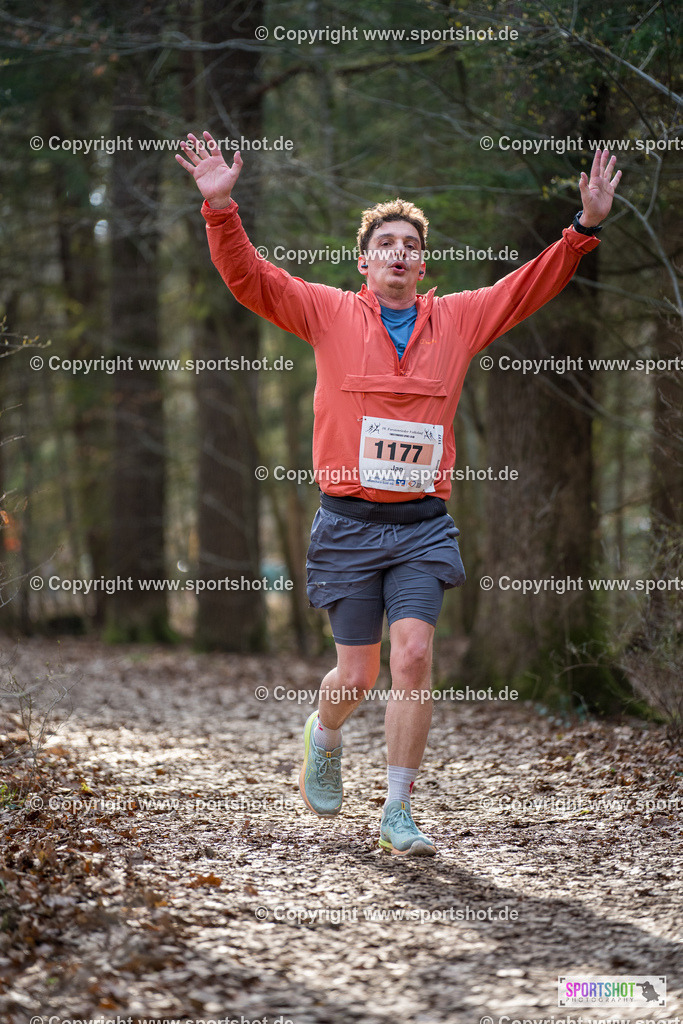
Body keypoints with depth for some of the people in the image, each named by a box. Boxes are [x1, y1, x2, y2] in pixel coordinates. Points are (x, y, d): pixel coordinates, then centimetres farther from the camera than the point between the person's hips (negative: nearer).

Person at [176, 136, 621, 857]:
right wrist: (220, 206, -17)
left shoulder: (457, 319, 8)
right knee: (357, 674, 4)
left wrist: (585, 226, -1)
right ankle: (323, 736, 40)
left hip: (422, 525, 1)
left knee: (413, 658, -10)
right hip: (349, 522, -1)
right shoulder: (328, 314, 3)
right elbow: (247, 277, -3)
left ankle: (398, 813, 1)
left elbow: (531, 285, 10)